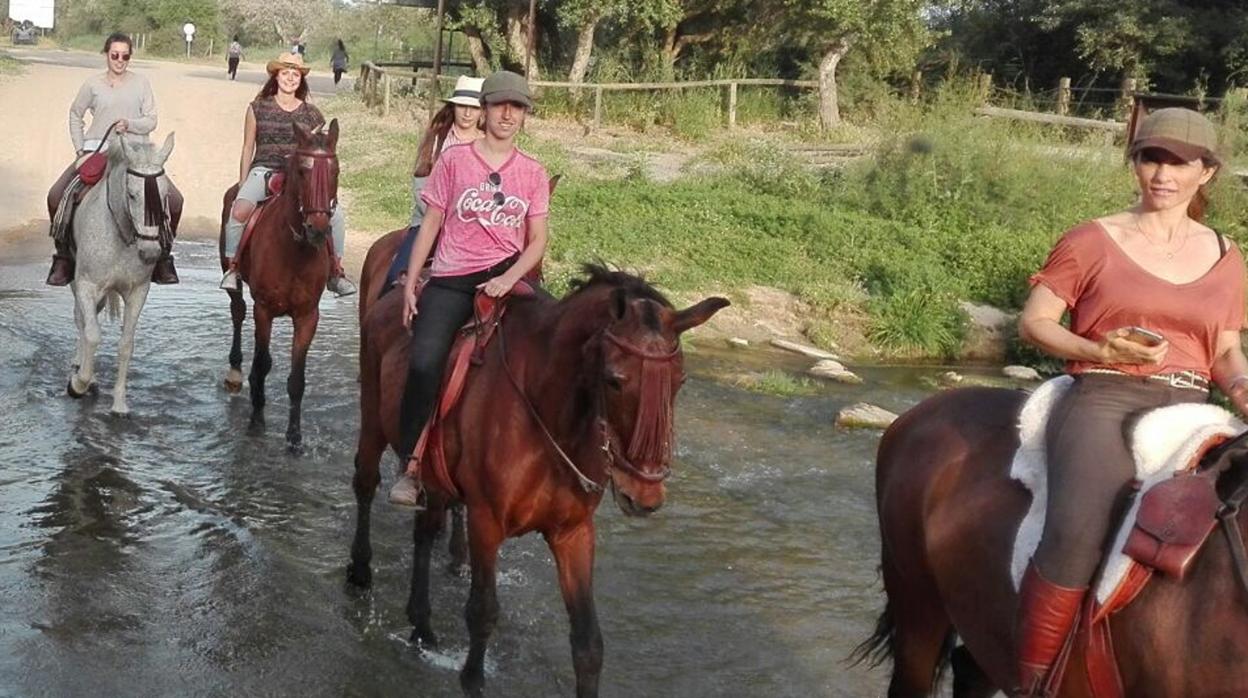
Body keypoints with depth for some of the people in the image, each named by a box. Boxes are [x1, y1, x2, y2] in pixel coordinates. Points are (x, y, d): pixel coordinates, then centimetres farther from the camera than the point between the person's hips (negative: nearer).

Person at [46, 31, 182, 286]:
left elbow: (151, 121, 2)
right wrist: (80, 148, 8)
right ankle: (64, 255, 1)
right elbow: (75, 115, 17)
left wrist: (129, 124, -17)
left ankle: (163, 255, 3)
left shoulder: (140, 83, 5)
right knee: (56, 196, -15)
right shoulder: (93, 84, 5)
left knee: (173, 200, -15)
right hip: (96, 149, 0)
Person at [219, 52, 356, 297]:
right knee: (239, 210, -32)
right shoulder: (258, 109, 7)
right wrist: (243, 185, 4)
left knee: (336, 215, -22)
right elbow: (248, 149, 9)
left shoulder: (311, 115, 11)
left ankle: (336, 271, -3)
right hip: (264, 170, -1)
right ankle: (233, 267, -12)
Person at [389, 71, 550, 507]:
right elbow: (431, 225, 7)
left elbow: (537, 242, 5)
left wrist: (508, 279, -14)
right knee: (424, 362, -24)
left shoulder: (533, 173, 9)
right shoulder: (454, 159, 5)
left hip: (506, 272, 2)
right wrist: (410, 286, 0)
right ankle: (410, 467, -11)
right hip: (451, 279, -2)